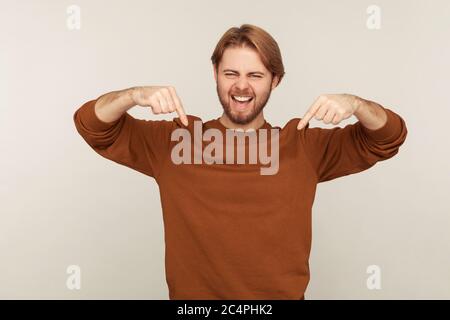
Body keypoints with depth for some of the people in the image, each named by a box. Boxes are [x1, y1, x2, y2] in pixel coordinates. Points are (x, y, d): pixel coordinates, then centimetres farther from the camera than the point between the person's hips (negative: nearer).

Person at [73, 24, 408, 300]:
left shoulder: (304, 145, 2)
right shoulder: (175, 139, -1)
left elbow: (389, 138, 5)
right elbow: (91, 125, 1)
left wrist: (353, 103, -15)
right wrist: (137, 94, -19)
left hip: (284, 294, 1)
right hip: (193, 295, 0)